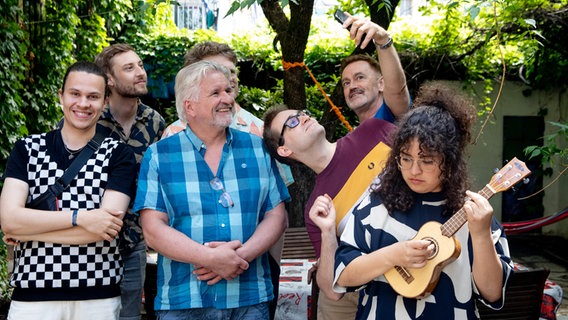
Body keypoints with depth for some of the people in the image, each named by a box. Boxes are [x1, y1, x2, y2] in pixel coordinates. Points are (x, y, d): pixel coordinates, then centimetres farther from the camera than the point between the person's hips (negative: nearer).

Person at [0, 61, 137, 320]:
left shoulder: (118, 154, -1)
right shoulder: (27, 149, 5)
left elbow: (107, 227, -13)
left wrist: (26, 231, -10)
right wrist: (79, 217, -17)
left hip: (98, 298, -1)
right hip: (31, 296, 1)